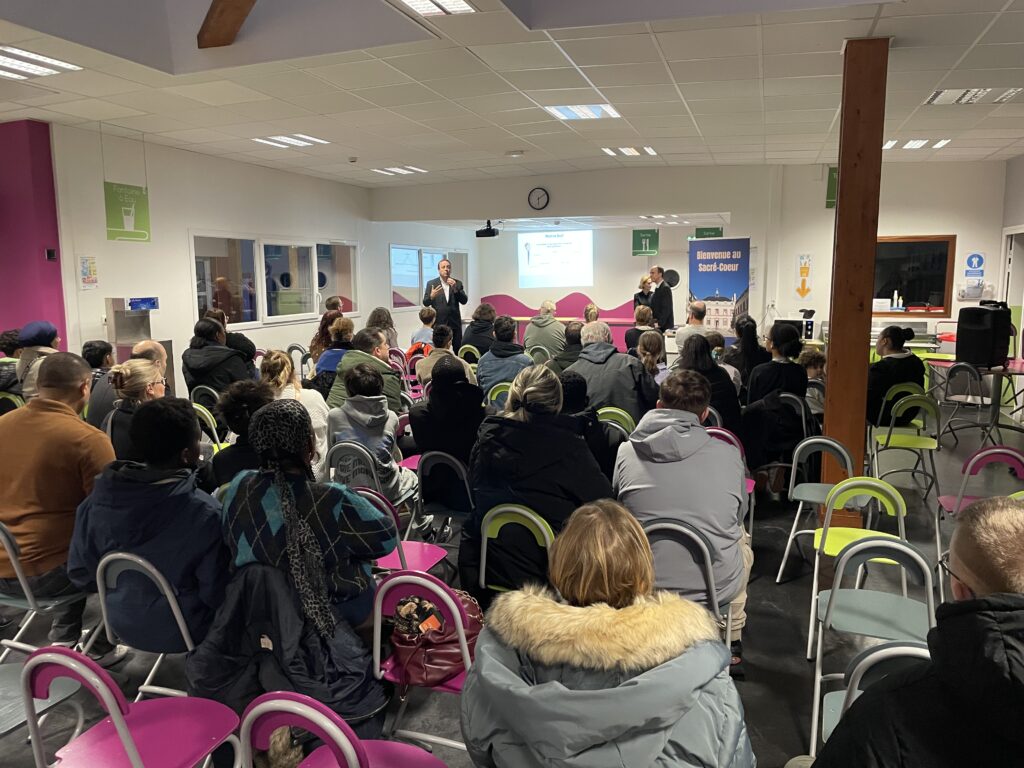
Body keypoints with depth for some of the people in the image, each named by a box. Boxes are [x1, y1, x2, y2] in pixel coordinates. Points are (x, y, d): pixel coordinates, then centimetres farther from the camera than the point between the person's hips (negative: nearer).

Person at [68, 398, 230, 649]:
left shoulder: (98, 499, -15)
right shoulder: (204, 514, -31)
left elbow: (80, 574, -3)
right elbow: (216, 594, -22)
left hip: (123, 625, 5)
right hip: (181, 632, -5)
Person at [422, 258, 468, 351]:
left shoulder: (458, 283, 8)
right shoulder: (431, 283, 4)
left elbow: (464, 301, 0)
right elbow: (425, 303, 0)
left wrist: (455, 288, -14)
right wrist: (432, 296, -21)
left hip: (455, 323, 2)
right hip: (439, 322, -2)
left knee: (458, 350, 2)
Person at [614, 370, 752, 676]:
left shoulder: (626, 452, -8)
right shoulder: (728, 455, -10)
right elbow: (739, 514, 8)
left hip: (645, 587, 1)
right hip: (717, 588, 0)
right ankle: (732, 643, 43)